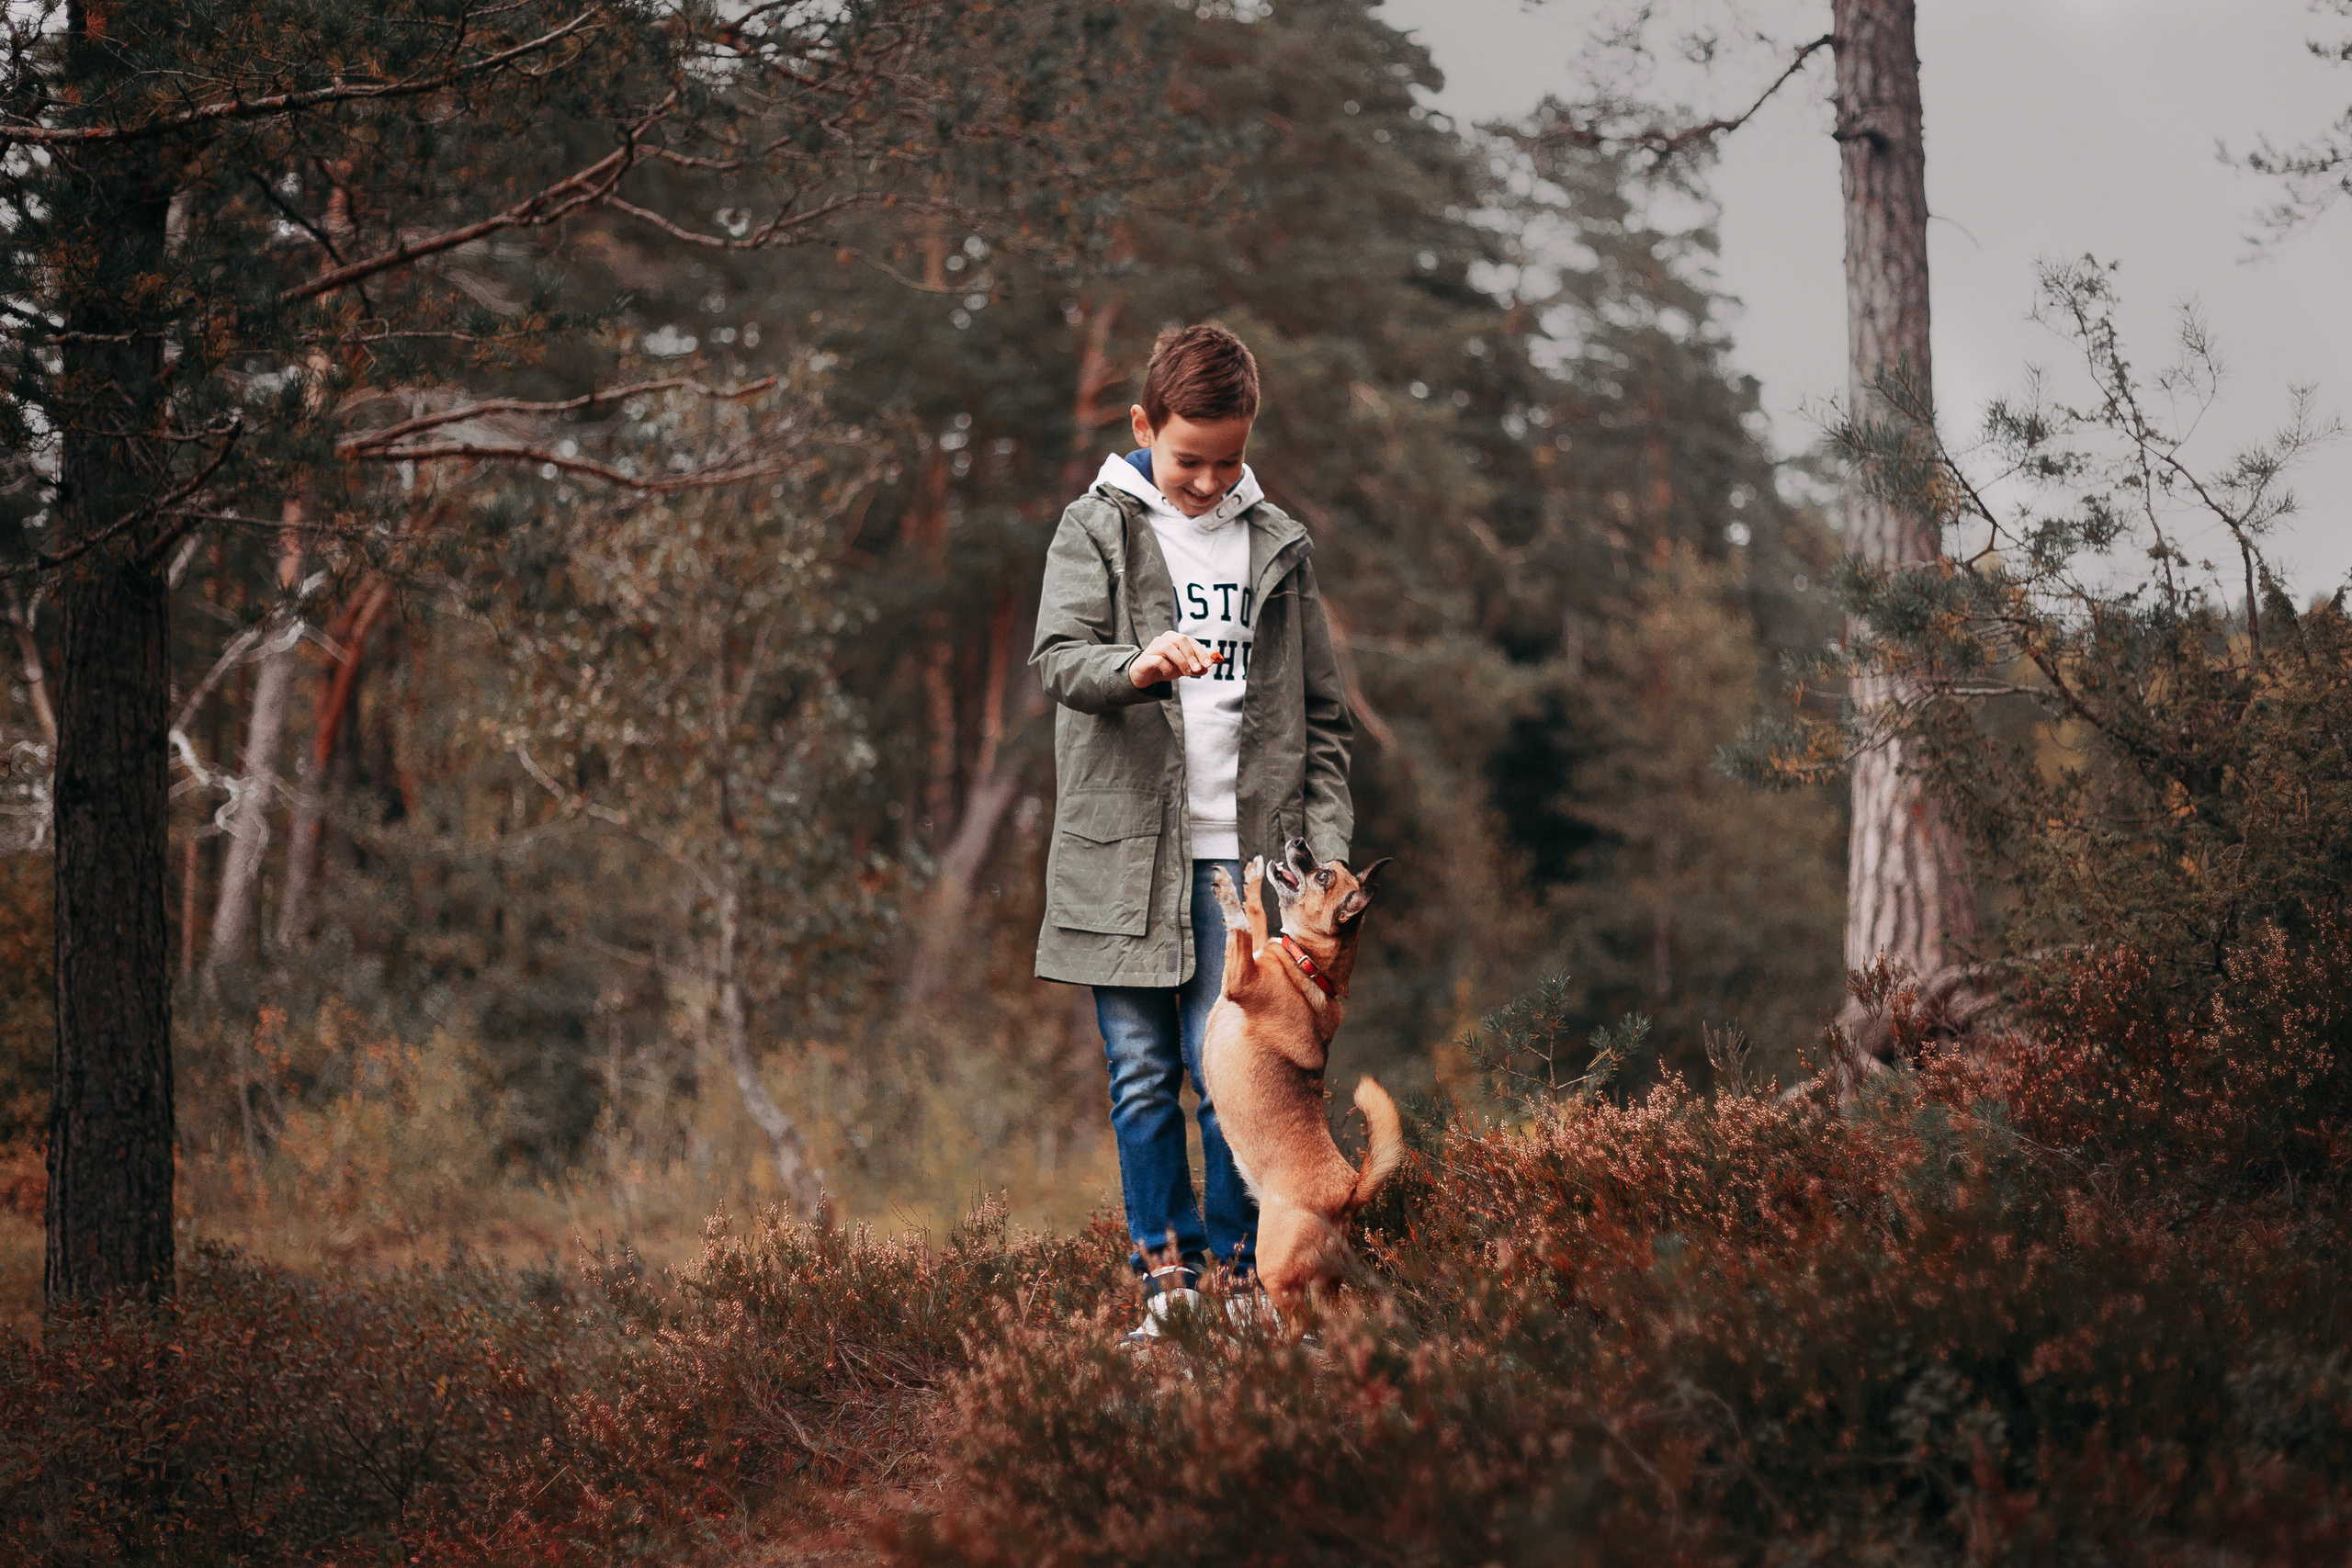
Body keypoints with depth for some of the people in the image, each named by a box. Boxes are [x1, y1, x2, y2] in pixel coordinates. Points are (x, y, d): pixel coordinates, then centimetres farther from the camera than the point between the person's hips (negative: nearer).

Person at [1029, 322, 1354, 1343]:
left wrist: (1328, 841, 4)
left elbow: (1321, 714, 14)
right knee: (1142, 1077, 2)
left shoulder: (1279, 547, 11)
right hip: (1124, 848, -1)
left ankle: (1236, 1271, 6)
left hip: (1242, 849, 1)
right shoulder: (1098, 529, 4)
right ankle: (1166, 1279, 10)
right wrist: (1140, 666, -32)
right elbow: (1057, 658, -11)